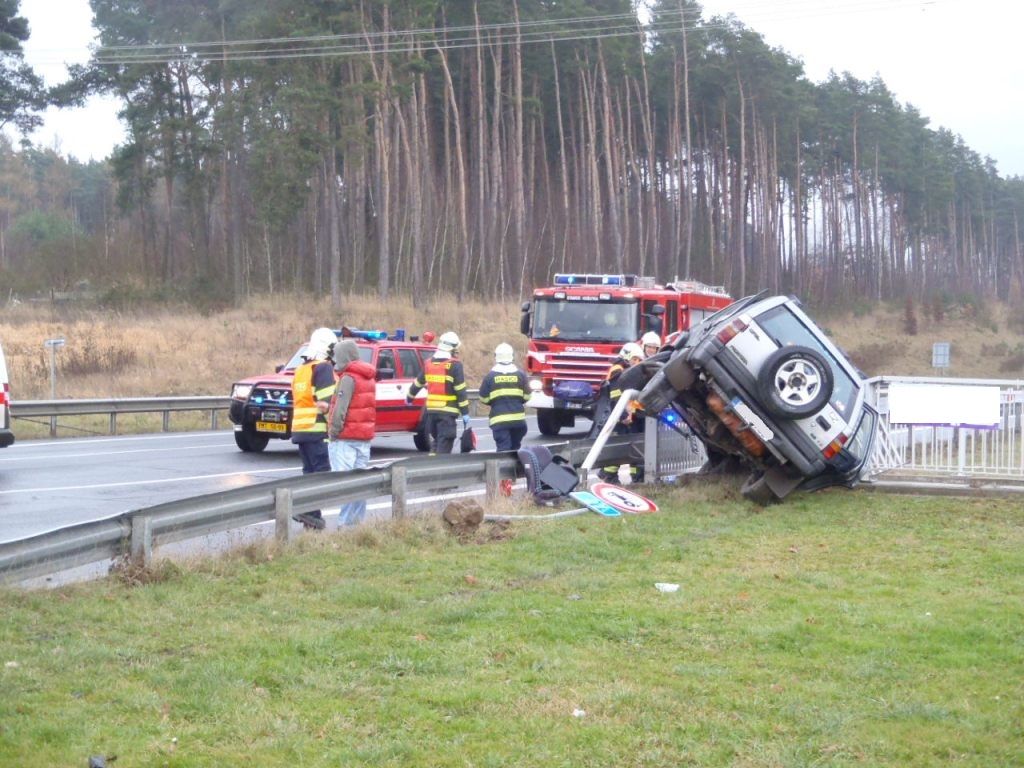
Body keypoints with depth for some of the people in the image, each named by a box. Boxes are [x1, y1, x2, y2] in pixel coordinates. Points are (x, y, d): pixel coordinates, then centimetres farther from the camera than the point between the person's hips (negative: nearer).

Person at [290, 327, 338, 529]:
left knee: (310, 471, 10)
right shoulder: (323, 368, -9)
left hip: (300, 429, 9)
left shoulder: (300, 370, 20)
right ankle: (309, 511, -17)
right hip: (317, 430, -9)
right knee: (321, 470, -8)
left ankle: (311, 516, 8)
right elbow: (327, 403, -16)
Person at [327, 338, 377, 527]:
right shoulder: (369, 377, 14)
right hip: (365, 436, 9)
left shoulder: (348, 378, -13)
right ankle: (358, 519, 16)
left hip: (346, 438, -9)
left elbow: (340, 409, -19)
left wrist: (333, 431, -13)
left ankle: (346, 521, -14)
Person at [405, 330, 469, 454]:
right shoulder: (454, 365, -10)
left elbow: (417, 383, 22)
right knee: (444, 445, -5)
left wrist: (409, 397, 40)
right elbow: (460, 391, -13)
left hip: (431, 410, 6)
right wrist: (465, 413, -9)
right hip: (447, 412, -6)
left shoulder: (429, 364, 9)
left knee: (435, 442, 19)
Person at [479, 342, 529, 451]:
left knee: (503, 449, -7)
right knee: (515, 448, 17)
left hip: (499, 419, -2)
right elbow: (526, 397, 5)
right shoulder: (520, 375, 1)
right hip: (518, 418, 2)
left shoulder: (490, 376, -4)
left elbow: (484, 399, 1)